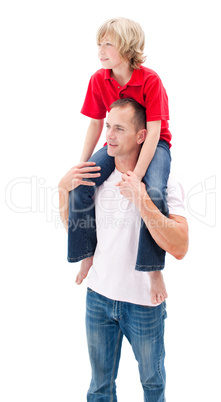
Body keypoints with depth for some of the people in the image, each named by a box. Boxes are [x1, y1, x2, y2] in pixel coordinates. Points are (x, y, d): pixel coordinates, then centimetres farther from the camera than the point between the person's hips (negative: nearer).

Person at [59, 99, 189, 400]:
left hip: (144, 302, -3)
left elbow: (179, 248, -26)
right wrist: (64, 188, -7)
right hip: (99, 295, 4)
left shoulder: (163, 183, -15)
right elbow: (73, 229, 10)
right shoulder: (96, 175, 0)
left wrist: (141, 199, -32)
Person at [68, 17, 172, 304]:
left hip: (154, 144, -4)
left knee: (153, 193, -33)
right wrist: (81, 165, -1)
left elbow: (153, 132, -24)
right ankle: (87, 251, -1)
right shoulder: (99, 80, -6)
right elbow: (96, 124, 2)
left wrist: (136, 176, -33)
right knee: (80, 183, -19)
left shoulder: (150, 80, -21)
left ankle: (153, 268, -18)